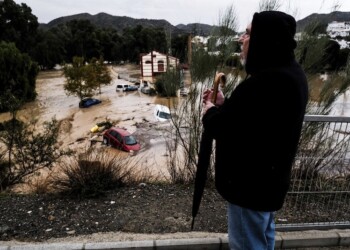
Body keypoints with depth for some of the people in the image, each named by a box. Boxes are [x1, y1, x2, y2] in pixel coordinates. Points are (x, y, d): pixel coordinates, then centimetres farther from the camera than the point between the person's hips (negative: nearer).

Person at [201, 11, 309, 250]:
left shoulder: (265, 83, -31)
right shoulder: (291, 72, 3)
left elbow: (218, 126, -25)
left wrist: (209, 109, -4)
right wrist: (222, 104, 0)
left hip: (251, 182, -10)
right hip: (270, 177, 10)